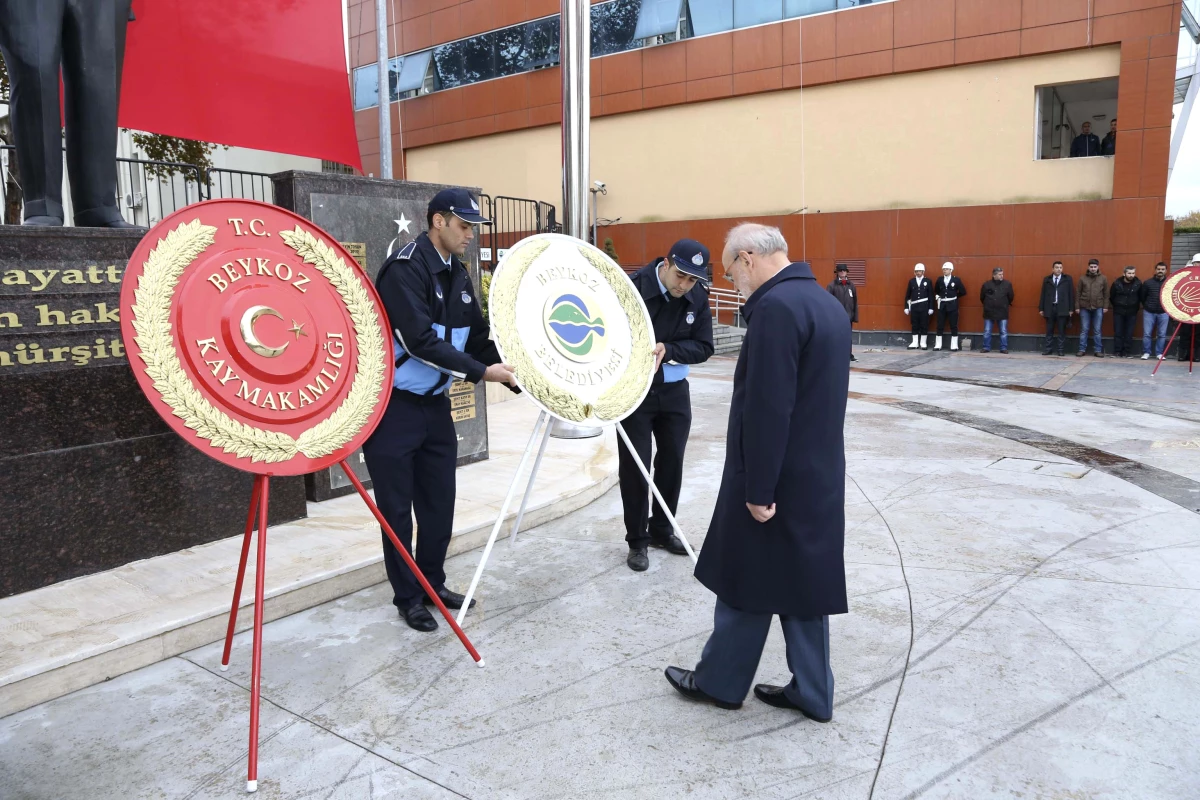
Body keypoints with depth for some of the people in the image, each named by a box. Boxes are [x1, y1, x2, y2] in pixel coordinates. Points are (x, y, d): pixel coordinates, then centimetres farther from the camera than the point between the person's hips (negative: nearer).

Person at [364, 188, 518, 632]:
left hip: (435, 403, 7)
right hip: (392, 405, -7)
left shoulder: (457, 275, 8)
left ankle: (433, 583, 30)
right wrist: (480, 372, -23)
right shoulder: (404, 268, -17)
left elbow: (478, 338, 9)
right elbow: (419, 341, -26)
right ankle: (407, 597, 20)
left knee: (440, 503, 13)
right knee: (398, 508, 5)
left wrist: (520, 377, -2)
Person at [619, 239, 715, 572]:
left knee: (672, 461, 12)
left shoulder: (698, 297, -4)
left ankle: (661, 529, 31)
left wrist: (668, 350, -19)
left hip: (675, 391, 4)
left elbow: (704, 347, -2)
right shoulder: (633, 287, -17)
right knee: (634, 466, 0)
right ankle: (637, 540, 16)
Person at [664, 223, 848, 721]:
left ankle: (720, 682, 25)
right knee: (804, 582, 16)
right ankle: (811, 693, 27)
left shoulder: (775, 308, -20)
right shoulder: (827, 303, 11)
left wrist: (757, 489, -19)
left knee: (746, 581, 7)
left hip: (777, 478, -9)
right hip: (817, 475, 9)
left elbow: (767, 409, -25)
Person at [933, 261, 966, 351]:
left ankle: (954, 345, 5)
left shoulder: (956, 280, -3)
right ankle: (938, 345, 7)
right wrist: (938, 297, 8)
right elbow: (936, 291, 21)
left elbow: (963, 291, 2)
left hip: (952, 305, -2)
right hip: (942, 305, 3)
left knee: (953, 326, 1)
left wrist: (955, 297, 3)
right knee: (940, 326, 3)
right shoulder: (939, 280, 5)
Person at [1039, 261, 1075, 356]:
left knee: (1062, 331, 1)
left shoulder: (1067, 279, 6)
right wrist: (1041, 308, 5)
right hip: (1050, 308, 2)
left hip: (1062, 309, -1)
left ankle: (1061, 350, 4)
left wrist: (1071, 309, -3)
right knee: (1049, 330, 4)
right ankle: (1049, 349, 8)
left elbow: (1071, 294, 3)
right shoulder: (1047, 279, 10)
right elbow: (1043, 294, 10)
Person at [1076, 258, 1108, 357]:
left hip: (1098, 308, 0)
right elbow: (1078, 293, 4)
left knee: (1097, 330, 3)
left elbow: (1106, 294, 5)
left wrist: (1105, 306, -2)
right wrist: (1077, 306, 0)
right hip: (1084, 307, 0)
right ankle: (1082, 349, 8)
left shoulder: (1103, 278, 4)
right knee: (1084, 330, 4)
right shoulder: (1082, 278, 4)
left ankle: (1098, 350, 6)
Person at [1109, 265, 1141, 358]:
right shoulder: (1117, 283, -5)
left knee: (1129, 333, 2)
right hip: (1118, 312, 0)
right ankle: (1117, 352, 6)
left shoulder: (1138, 284, -4)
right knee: (1118, 332, 1)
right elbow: (1111, 297, 6)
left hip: (1132, 312, 0)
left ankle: (1127, 352, 7)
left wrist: (1135, 307, 6)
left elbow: (1141, 297, 5)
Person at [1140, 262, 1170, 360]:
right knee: (1147, 334, 0)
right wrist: (1147, 306, 9)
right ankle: (1146, 352, 8)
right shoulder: (1147, 282, 1)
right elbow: (1142, 297, 9)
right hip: (1148, 312, 0)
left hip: (1163, 313, 0)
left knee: (1162, 335, 4)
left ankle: (1159, 353, 12)